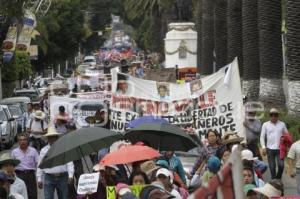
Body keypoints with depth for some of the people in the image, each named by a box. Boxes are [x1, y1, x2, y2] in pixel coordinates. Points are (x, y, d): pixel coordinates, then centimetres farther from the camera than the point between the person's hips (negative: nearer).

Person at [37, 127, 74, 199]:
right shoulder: (44, 150, 10)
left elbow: (69, 163, -1)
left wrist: (70, 175, -12)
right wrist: (39, 179, 8)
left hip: (62, 177, 0)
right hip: (49, 178, 1)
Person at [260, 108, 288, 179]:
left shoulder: (282, 124, 6)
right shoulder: (265, 125, 4)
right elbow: (262, 137, 4)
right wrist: (263, 147, -6)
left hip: (280, 149, 0)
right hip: (270, 149, 0)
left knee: (281, 165, -10)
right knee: (272, 167, 3)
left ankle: (278, 179, 13)